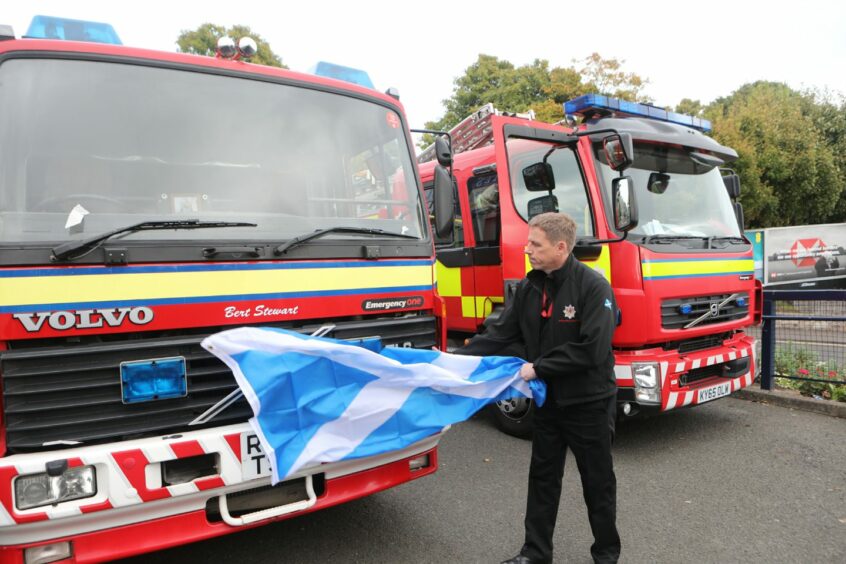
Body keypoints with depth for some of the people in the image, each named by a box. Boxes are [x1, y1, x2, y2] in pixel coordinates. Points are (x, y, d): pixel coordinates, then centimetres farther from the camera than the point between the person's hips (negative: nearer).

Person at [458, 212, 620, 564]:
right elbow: (500, 334, 2)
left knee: (598, 481, 13)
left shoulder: (593, 286, -19)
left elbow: (592, 350, -26)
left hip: (589, 402, -5)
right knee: (542, 477, 15)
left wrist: (538, 368, -21)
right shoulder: (528, 287, 0)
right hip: (548, 400, 6)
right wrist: (457, 358, -7)